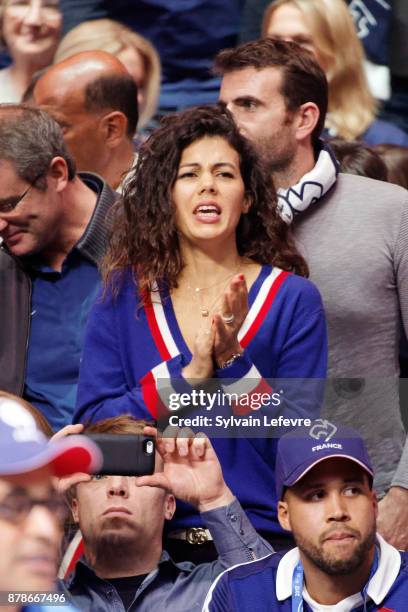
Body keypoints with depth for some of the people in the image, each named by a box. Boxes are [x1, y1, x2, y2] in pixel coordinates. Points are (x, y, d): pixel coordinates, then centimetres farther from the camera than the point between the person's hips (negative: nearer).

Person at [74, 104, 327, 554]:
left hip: (259, 532, -1)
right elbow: (91, 424, 2)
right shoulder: (124, 296, 9)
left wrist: (233, 360, -11)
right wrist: (188, 376, -9)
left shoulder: (294, 300, 6)